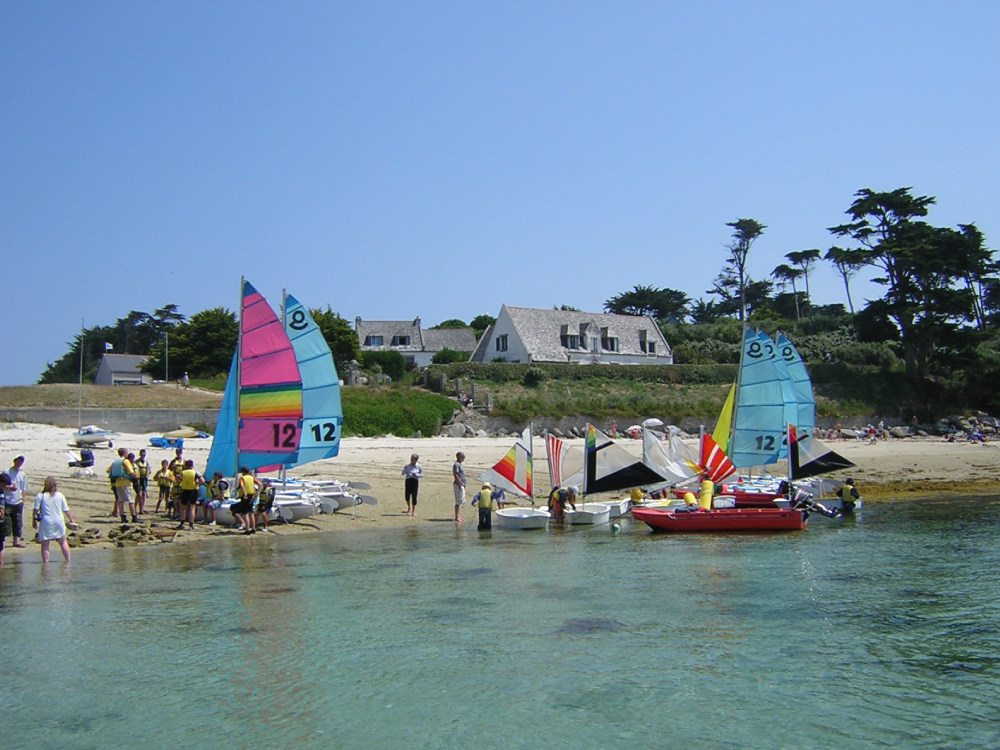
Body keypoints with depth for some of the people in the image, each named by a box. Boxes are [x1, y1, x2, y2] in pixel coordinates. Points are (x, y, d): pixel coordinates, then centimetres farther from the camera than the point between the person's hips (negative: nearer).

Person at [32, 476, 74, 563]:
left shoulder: (40, 496, -4)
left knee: (45, 544, 4)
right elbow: (66, 510, 6)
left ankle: (45, 562, 0)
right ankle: (68, 560, 20)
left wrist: (34, 521, 3)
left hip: (46, 522, -3)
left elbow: (35, 510, -7)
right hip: (59, 522, 3)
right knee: (63, 542, 18)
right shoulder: (60, 495, 4)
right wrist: (71, 520, 17)